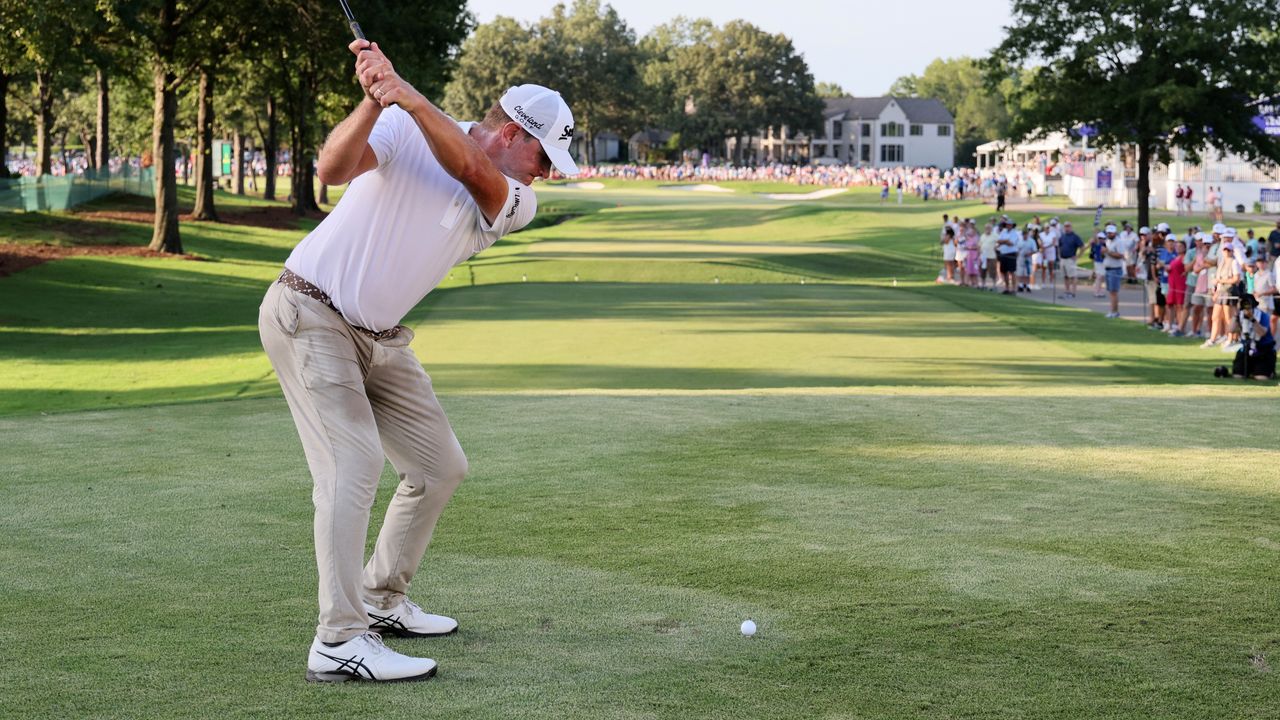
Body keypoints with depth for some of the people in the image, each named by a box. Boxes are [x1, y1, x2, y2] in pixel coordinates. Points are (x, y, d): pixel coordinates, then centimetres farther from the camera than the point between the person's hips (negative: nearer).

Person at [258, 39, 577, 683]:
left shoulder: (513, 203, -3)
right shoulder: (405, 130, -12)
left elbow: (470, 170, -24)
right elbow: (333, 168, -28)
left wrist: (407, 95, -39)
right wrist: (373, 100, -44)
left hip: (379, 339, 7)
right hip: (309, 315, -7)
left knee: (441, 466, 10)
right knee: (354, 459, -20)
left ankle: (382, 602, 27)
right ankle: (339, 644, -21)